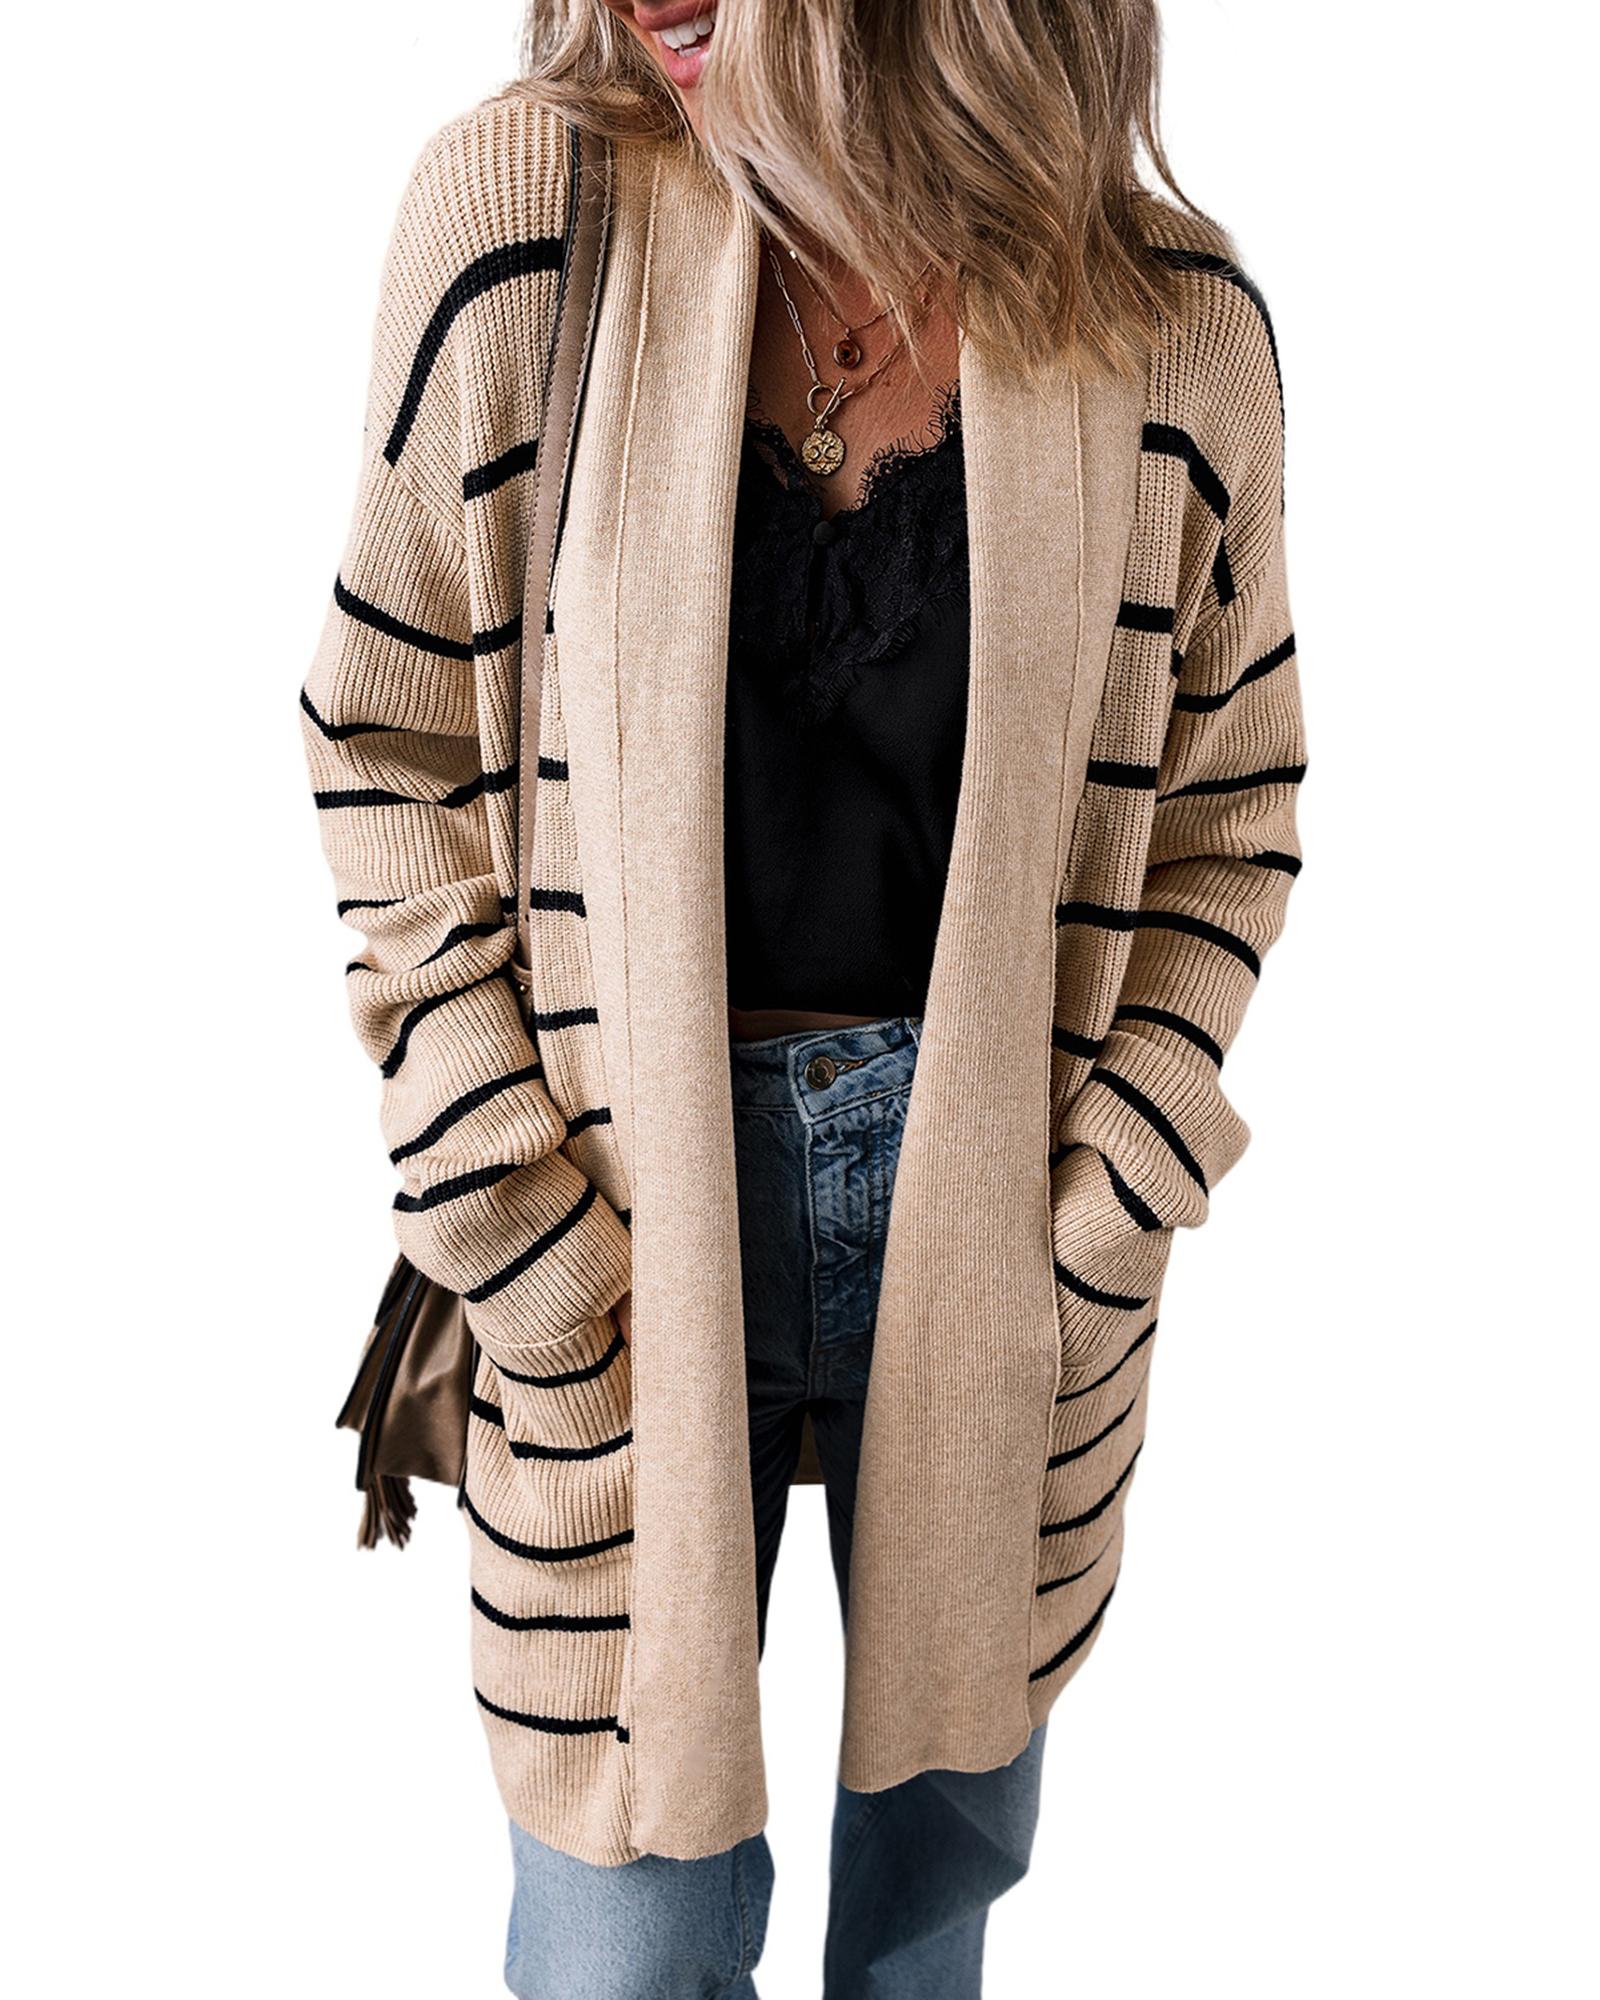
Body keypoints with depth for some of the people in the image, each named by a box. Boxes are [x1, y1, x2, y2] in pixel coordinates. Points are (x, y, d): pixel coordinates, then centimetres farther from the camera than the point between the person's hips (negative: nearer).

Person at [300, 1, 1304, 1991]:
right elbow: (388, 747, -2)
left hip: (1003, 1212, 2)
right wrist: (520, 1249, -8)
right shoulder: (513, 207, -9)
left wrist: (1086, 1233, -5)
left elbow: (1225, 819, 4)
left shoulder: (1171, 318, -6)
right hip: (634, 1226, -1)